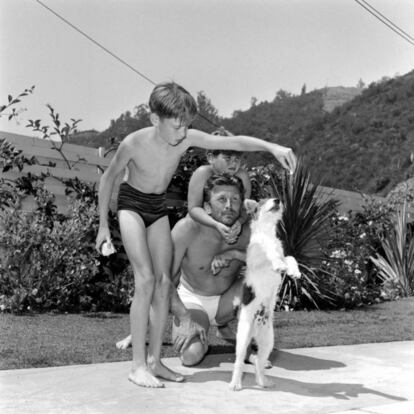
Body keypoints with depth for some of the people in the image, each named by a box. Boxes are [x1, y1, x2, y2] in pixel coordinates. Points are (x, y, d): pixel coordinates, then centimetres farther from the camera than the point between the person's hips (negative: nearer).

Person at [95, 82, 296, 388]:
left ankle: (155, 361, 8)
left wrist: (272, 147, -35)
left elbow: (233, 142, -21)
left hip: (159, 207, 5)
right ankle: (138, 366, -12)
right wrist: (103, 225, -6)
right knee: (146, 279, -18)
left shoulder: (188, 139, -19)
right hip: (132, 204, -5)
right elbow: (108, 179, -11)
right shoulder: (134, 143, -26)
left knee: (164, 282, -2)